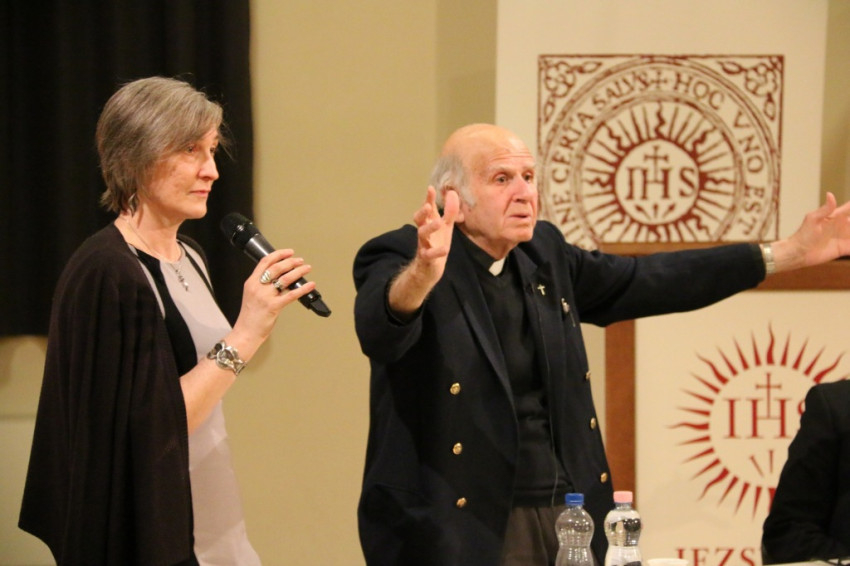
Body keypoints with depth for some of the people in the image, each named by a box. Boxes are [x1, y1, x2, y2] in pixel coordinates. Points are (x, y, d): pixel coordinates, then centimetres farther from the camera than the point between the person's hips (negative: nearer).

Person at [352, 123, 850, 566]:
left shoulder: (544, 254, 12)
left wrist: (788, 254, 17)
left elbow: (648, 282, 19)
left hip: (566, 519, 6)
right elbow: (380, 326, -29)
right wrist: (421, 274, -53)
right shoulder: (399, 259, -9)